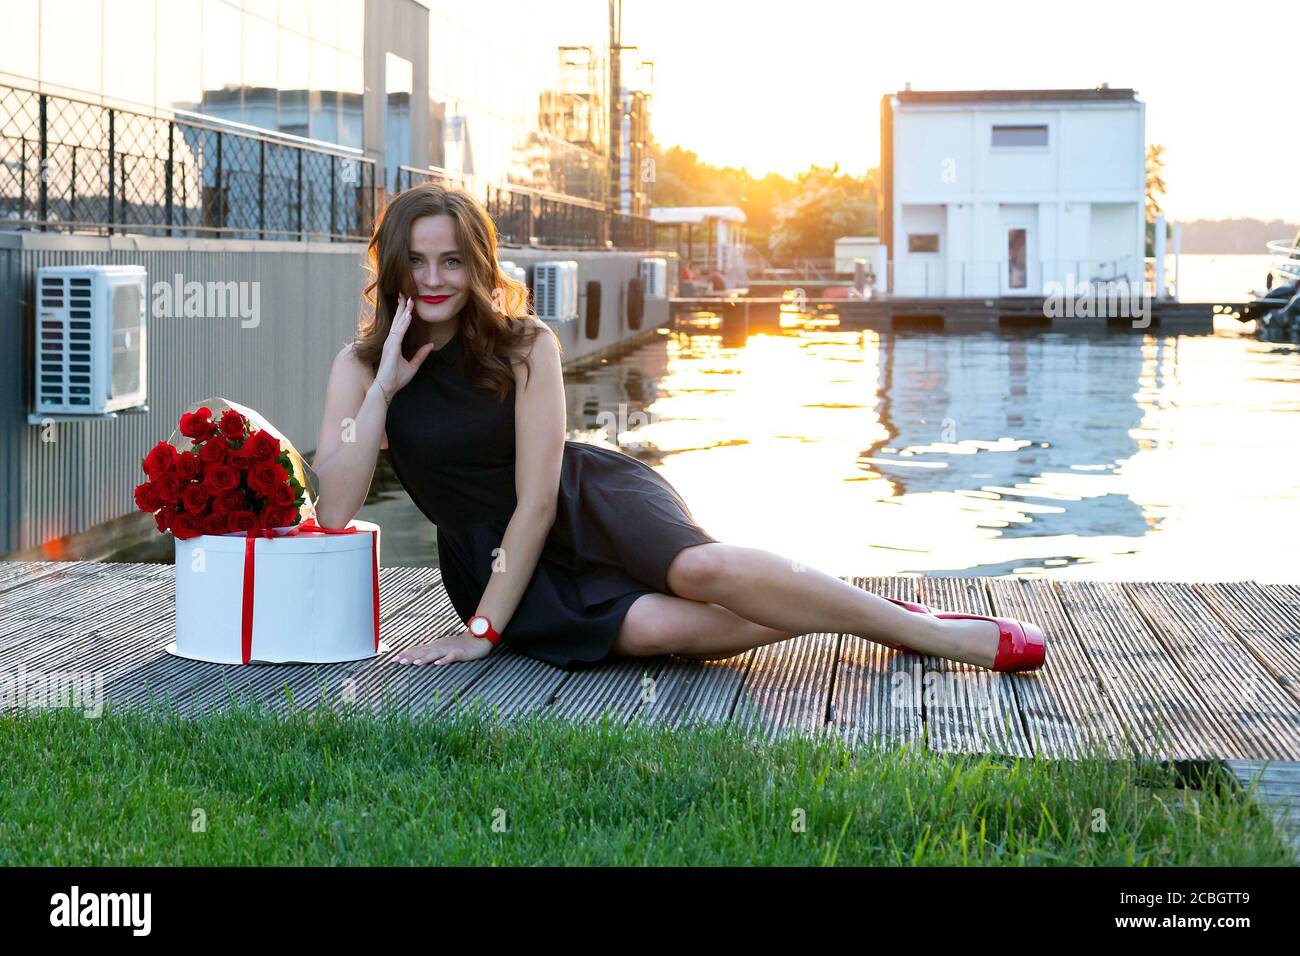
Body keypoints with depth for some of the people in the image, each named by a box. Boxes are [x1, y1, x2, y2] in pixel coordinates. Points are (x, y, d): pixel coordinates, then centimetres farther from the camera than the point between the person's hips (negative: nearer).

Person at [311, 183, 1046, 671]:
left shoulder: (523, 346, -9)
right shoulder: (360, 365, -3)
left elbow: (539, 499, -13)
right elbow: (335, 512, -14)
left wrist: (484, 630, -18)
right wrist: (385, 385, -21)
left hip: (587, 503, -1)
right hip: (490, 555, 1)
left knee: (700, 568, -34)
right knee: (655, 629, -32)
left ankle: (936, 633, -24)